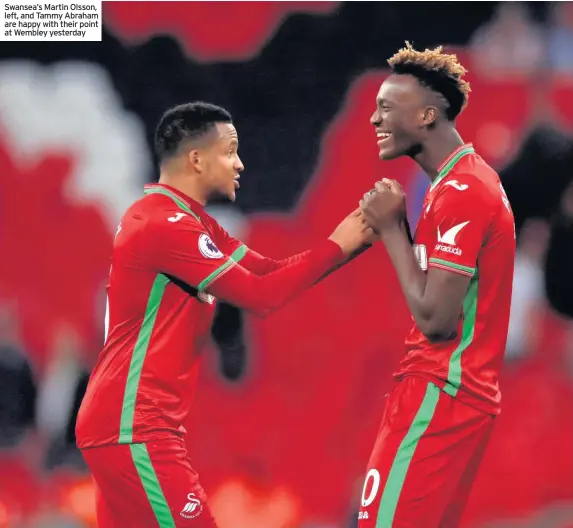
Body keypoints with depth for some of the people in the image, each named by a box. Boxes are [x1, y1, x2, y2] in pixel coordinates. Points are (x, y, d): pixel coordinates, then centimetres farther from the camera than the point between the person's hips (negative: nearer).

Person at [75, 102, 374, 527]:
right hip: (133, 427, -10)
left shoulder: (186, 220, 15)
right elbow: (260, 296, -19)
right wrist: (335, 247, -11)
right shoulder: (165, 224, -17)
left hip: (128, 420, 10)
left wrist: (349, 245, 2)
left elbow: (266, 270, 12)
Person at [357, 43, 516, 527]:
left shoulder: (460, 192, -18)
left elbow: (434, 318, -21)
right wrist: (397, 225, 3)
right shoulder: (469, 180, 14)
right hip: (458, 390, 10)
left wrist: (390, 228, -13)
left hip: (439, 394, -10)